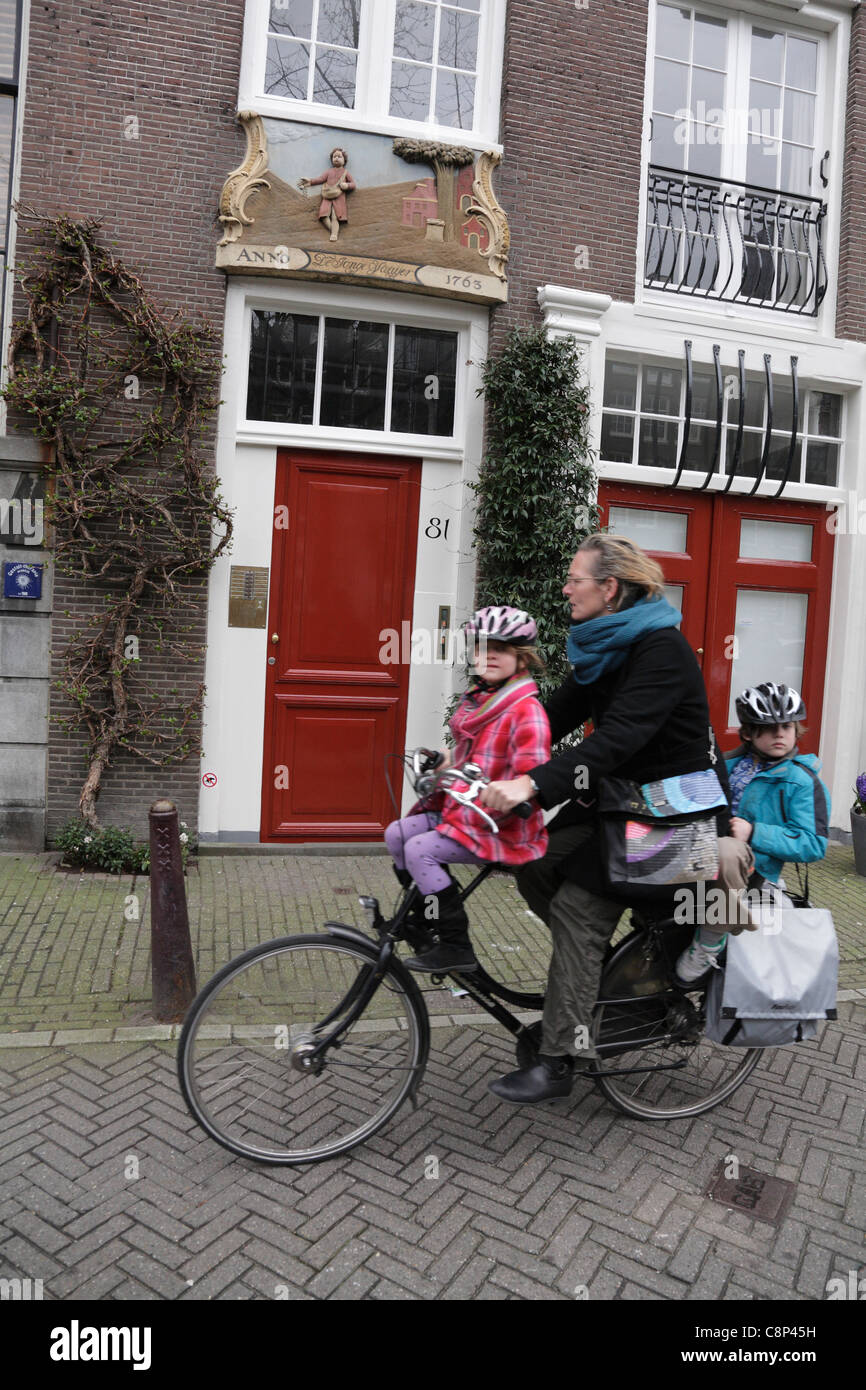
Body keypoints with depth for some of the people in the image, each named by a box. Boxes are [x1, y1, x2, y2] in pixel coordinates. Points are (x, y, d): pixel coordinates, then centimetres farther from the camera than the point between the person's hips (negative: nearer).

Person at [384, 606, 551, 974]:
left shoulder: (527, 711, -17)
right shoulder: (476, 699, 10)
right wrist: (444, 763, 12)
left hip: (503, 828, -9)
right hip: (460, 810, 9)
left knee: (421, 850, -22)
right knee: (397, 833, 2)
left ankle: (456, 948, -10)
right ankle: (424, 920, 18)